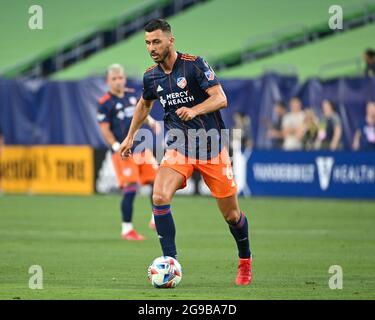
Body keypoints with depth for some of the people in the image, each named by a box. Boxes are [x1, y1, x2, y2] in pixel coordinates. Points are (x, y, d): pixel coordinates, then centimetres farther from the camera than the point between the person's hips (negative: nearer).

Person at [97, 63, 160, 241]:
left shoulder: (132, 96, 13)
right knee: (130, 189, -11)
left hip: (141, 147, 7)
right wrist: (118, 148, -18)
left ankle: (156, 219, 19)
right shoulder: (105, 103, -6)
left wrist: (151, 122, 7)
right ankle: (127, 229, 0)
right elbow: (105, 130, -9)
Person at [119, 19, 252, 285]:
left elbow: (221, 99, -18)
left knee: (231, 214, 4)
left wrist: (194, 110, -34)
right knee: (160, 197, -24)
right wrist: (130, 137, 26)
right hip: (178, 148, 3)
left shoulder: (194, 64, -13)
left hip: (212, 147, -3)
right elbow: (144, 104, 25)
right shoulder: (151, 76, 3)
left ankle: (245, 261, 32)